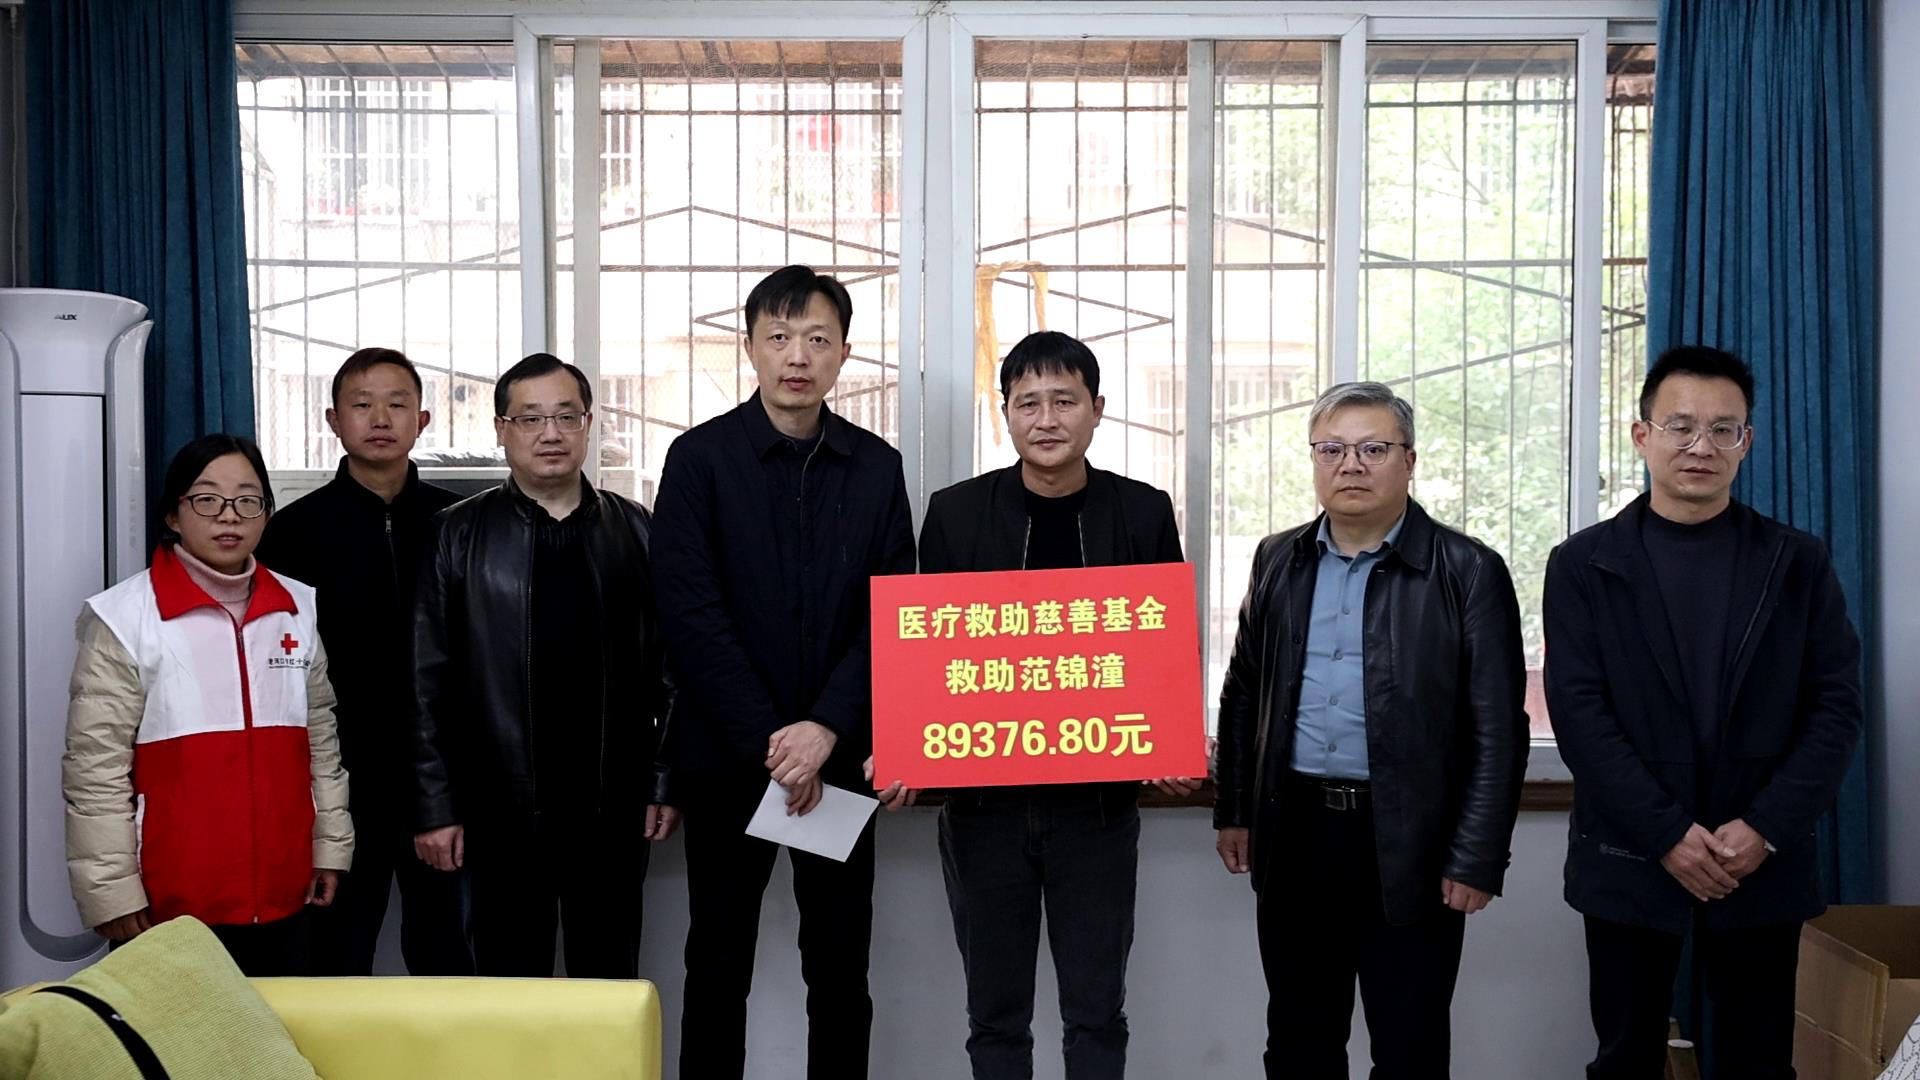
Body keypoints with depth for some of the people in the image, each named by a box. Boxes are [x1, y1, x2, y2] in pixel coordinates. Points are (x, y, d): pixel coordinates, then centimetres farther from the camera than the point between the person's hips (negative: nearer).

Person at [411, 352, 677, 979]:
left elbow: (668, 667, 5)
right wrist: (434, 807, -5)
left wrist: (666, 785, 1)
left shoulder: (636, 532, 5)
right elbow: (427, 680, -1)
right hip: (503, 809, -1)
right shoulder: (458, 535, 1)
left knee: (611, 986, 11)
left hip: (615, 806, 1)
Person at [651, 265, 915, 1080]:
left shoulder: (877, 467, 5)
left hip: (836, 757, 2)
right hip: (727, 758, -2)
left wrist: (825, 730, -12)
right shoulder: (700, 458, -3)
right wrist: (769, 741, -13)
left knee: (841, 967, 9)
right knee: (718, 965, 8)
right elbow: (691, 614, -10)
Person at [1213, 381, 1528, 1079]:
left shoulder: (1469, 573, -6)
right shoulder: (1277, 560, 8)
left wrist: (1476, 859, -11)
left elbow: (1498, 731, -7)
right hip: (1294, 835, 4)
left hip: (1411, 847, -4)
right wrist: (1234, 810, 10)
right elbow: (1243, 694, 14)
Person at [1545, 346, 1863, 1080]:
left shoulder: (1798, 563, 6)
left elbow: (1836, 705, 1)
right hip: (1629, 862, -1)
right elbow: (1578, 712, -7)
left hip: (1763, 865, 1)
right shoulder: (1584, 565, 0)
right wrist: (1668, 835, -14)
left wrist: (1767, 828, -11)